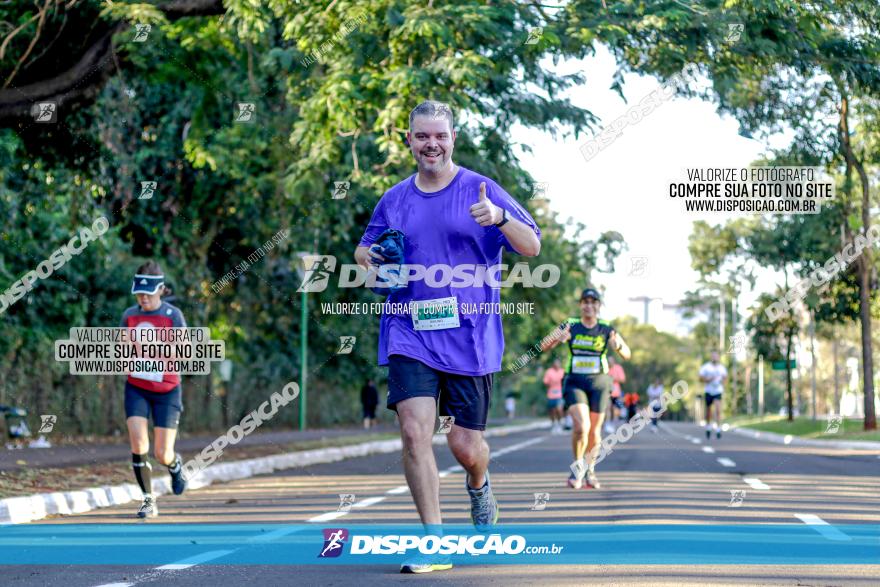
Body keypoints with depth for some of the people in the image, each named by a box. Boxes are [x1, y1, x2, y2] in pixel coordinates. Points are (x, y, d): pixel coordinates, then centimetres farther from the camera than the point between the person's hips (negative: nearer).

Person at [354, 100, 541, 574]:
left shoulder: (480, 190, 0)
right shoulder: (393, 201, 9)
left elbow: (532, 247, -4)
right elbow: (366, 247, 25)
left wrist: (499, 218, -24)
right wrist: (366, 256, 0)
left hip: (470, 336, -2)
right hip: (410, 335, 2)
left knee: (466, 446, 2)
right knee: (414, 431, -16)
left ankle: (479, 487, 39)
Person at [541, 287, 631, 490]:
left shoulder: (606, 329, -1)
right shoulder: (570, 326, -2)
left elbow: (627, 355, -8)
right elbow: (544, 346, -10)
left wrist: (618, 346, -31)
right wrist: (558, 339, -33)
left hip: (598, 383, 1)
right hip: (575, 382, -1)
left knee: (595, 431, 6)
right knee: (581, 426, -20)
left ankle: (590, 469, 31)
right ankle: (577, 467, 3)